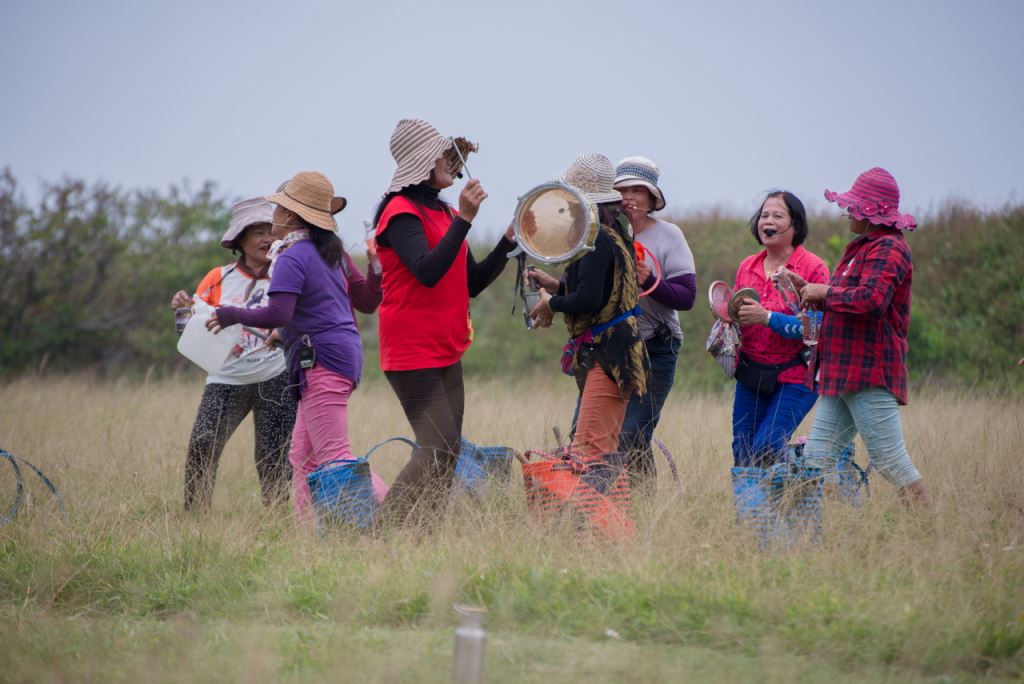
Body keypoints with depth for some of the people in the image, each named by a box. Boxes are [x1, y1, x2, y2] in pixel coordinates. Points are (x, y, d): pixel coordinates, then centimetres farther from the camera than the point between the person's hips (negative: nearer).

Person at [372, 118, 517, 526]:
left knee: (448, 453, 4)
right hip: (412, 352, -9)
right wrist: (464, 219, -28)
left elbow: (472, 283, 17)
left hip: (446, 352, 9)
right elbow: (427, 272, -26)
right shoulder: (402, 212, -10)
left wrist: (509, 241, 7)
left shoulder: (443, 213, 16)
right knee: (439, 451, -16)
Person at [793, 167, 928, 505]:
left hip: (870, 373, -10)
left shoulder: (888, 248, -11)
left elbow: (872, 299, -27)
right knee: (815, 462, 6)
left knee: (889, 459, -8)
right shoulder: (864, 248, 22)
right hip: (842, 375, 10)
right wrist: (809, 290, 16)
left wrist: (826, 292, -14)